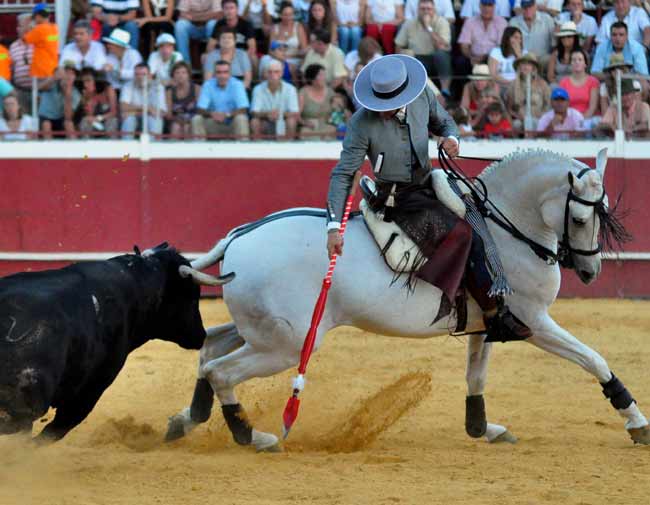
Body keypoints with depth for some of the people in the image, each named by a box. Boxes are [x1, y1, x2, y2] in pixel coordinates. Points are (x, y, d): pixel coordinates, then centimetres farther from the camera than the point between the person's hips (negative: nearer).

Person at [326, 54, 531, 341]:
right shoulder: (362, 124, -18)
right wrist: (334, 227, -20)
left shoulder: (422, 96, -4)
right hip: (398, 200, -7)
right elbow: (343, 174, -14)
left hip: (429, 186, 7)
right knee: (459, 231, -25)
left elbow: (444, 122, 16)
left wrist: (451, 138, -9)